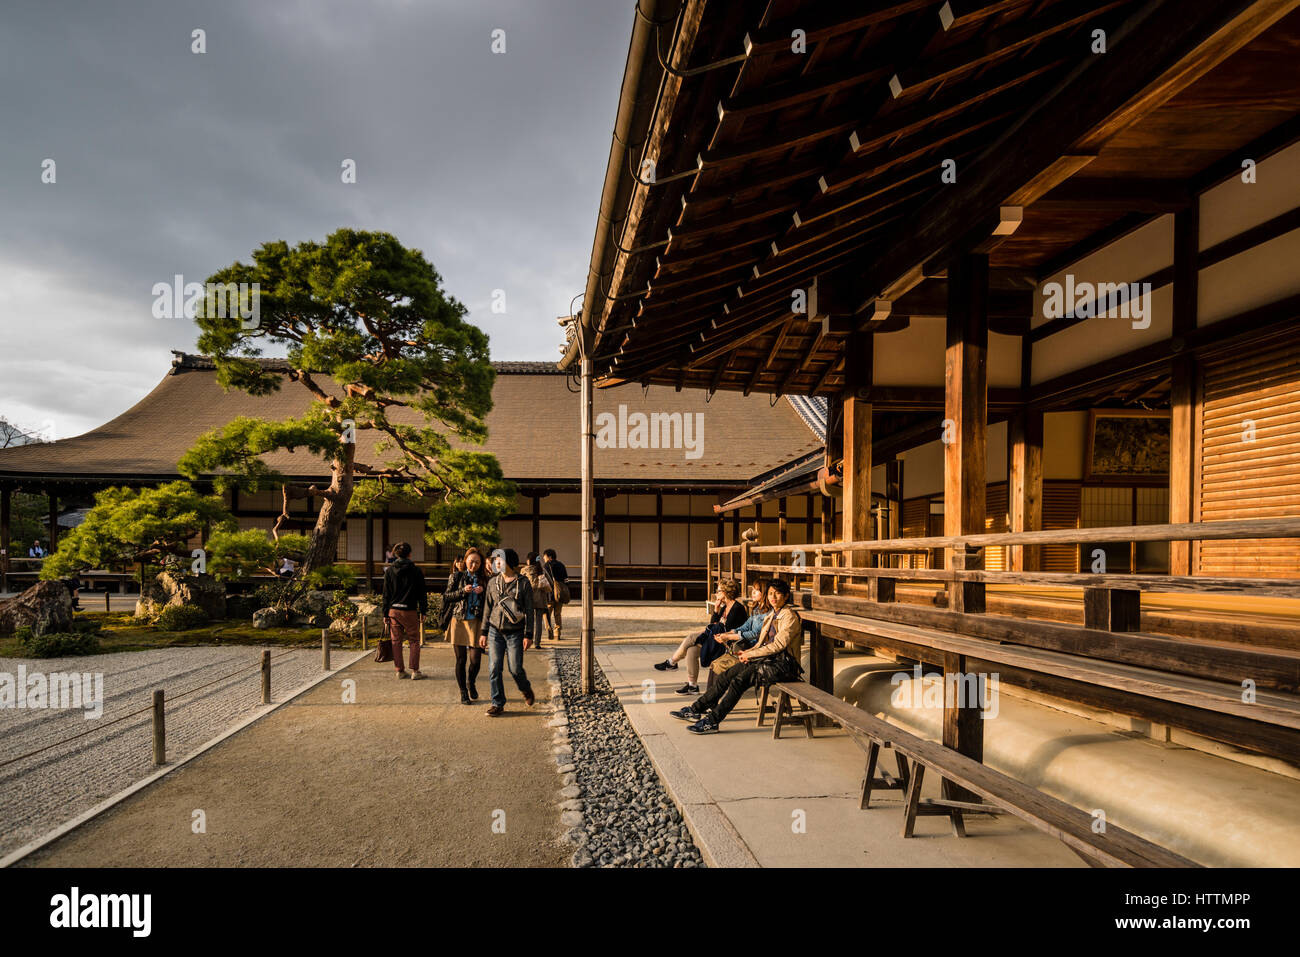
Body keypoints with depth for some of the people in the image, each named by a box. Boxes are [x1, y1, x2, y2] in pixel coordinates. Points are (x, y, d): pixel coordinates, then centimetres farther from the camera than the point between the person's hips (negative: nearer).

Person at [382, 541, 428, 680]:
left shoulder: (389, 571, 2)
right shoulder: (416, 570, -3)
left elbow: (386, 594, 4)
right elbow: (422, 593, 0)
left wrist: (385, 613, 9)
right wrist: (423, 611, 8)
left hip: (394, 610, 2)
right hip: (410, 611, -2)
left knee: (396, 641, 9)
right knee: (414, 641, 6)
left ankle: (400, 671, 11)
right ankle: (415, 671, 1)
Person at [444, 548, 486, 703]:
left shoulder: (483, 579, 9)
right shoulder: (456, 576, 5)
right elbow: (446, 596, 0)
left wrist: (483, 592, -9)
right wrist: (463, 591, -13)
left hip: (476, 622, 1)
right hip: (459, 621, -1)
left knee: (475, 658, -4)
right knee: (461, 659, 4)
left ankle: (471, 683, 26)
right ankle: (463, 692, 18)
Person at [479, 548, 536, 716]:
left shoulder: (523, 583, -4)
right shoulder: (493, 582, 7)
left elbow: (529, 611, -3)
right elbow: (488, 608, 13)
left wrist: (528, 635, -7)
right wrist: (484, 632, 11)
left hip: (515, 633, -3)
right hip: (495, 631, 3)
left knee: (515, 669, -1)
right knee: (494, 669, -2)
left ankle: (526, 690, 30)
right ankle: (498, 704, 11)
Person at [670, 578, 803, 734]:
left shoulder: (789, 616, -9)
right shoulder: (773, 615, 18)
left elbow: (779, 644, -17)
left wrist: (750, 654, -12)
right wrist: (748, 652, 1)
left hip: (784, 664, -8)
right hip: (769, 658, 8)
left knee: (740, 680, -24)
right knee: (729, 674, -6)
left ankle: (712, 722, -21)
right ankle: (697, 709, -1)